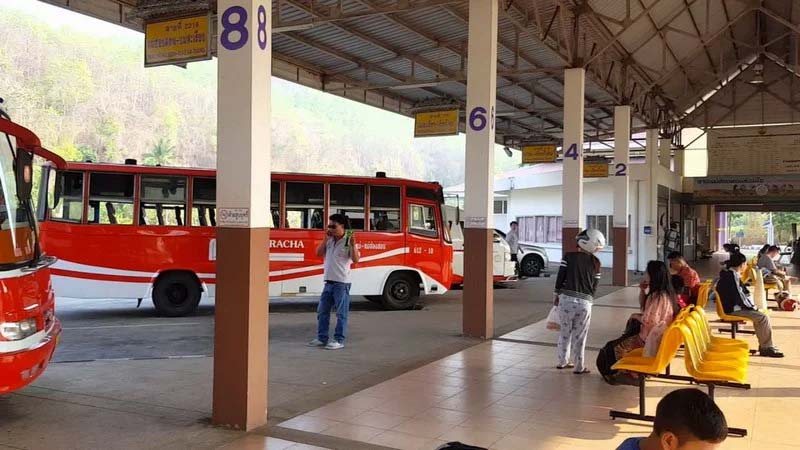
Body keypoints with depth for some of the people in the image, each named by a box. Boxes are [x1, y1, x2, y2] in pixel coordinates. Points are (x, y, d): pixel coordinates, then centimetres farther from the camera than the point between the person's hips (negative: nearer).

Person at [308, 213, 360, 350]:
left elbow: (356, 260, -15)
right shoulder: (329, 241, 10)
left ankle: (339, 340, 7)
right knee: (322, 311, 13)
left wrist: (353, 245, -29)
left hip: (342, 282, -7)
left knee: (341, 313, 0)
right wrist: (325, 239, 2)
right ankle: (322, 338, 23)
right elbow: (318, 253, 9)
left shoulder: (348, 241, -9)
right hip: (329, 281, 7)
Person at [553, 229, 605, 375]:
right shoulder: (595, 262, 1)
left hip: (566, 299, 0)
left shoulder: (569, 257, -3)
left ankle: (562, 361, 25)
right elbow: (594, 286, 6)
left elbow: (560, 278, -2)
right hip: (585, 303, 0)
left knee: (565, 332, 15)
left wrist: (557, 296, 11)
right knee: (579, 336, 9)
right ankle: (578, 367, 15)